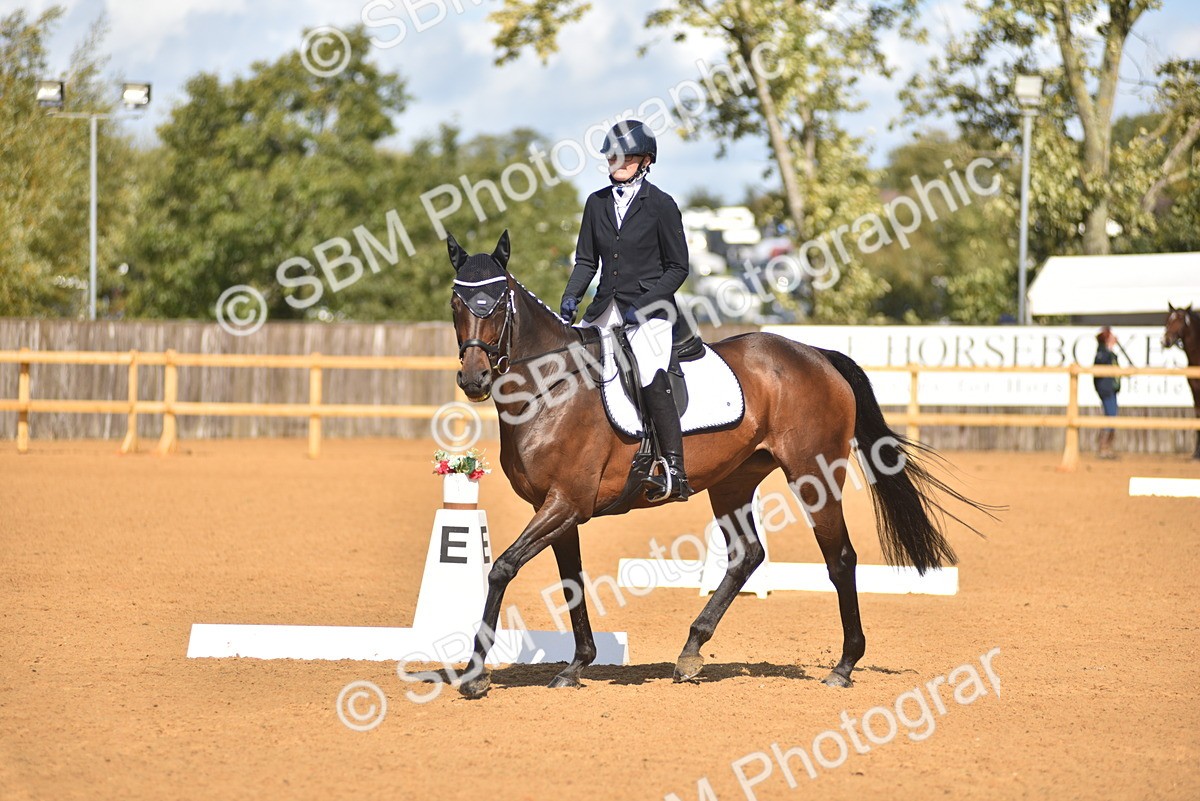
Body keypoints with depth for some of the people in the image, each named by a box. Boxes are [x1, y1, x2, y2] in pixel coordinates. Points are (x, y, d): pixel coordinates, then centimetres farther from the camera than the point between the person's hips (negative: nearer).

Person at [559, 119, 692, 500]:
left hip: (649, 309, -6)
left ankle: (676, 472, -21)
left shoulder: (661, 205, -4)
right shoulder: (597, 203, 11)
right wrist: (571, 297, -5)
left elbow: (677, 267, -3)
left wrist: (643, 305, -15)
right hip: (607, 307, 6)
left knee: (652, 380, -21)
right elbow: (586, 260, 14)